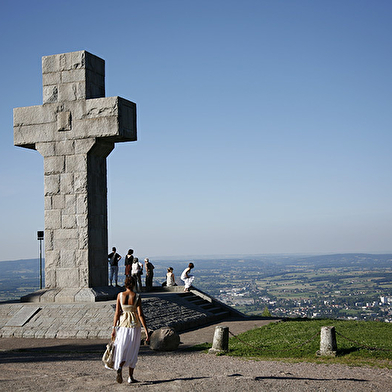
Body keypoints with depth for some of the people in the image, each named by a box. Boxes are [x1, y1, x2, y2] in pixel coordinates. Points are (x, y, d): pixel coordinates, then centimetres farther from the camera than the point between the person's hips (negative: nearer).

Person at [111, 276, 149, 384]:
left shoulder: (120, 295, -4)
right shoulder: (137, 296, -8)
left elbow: (117, 313, -3)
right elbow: (140, 314, -12)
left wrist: (114, 328, 4)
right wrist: (146, 331, -10)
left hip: (123, 324, 1)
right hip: (134, 325, -1)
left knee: (121, 350, 9)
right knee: (132, 352, 12)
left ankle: (119, 368, -18)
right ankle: (130, 377, 15)